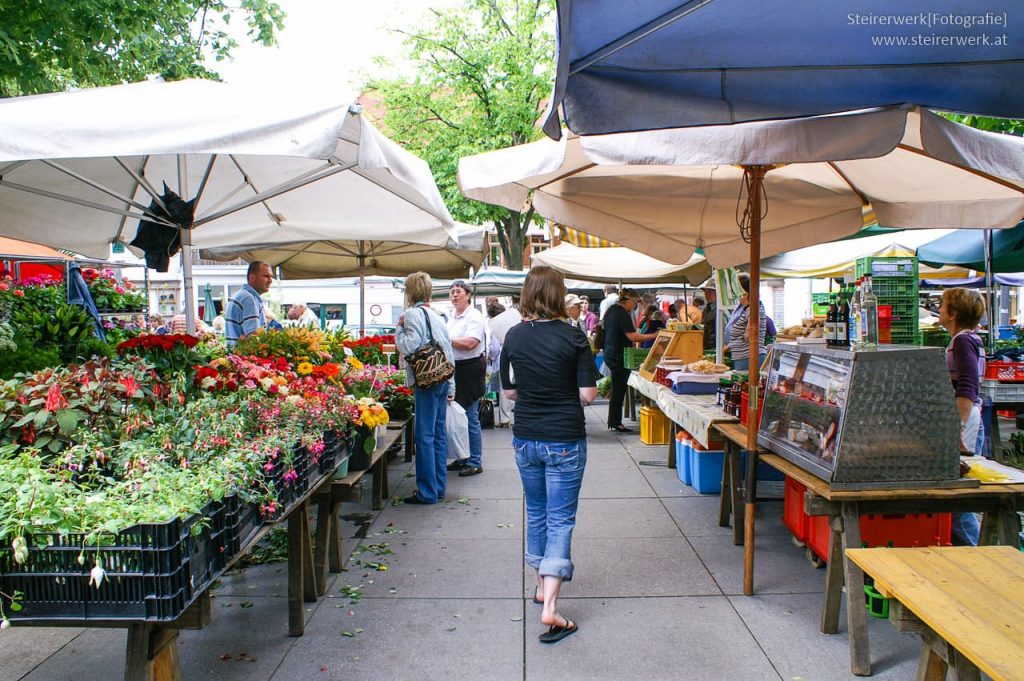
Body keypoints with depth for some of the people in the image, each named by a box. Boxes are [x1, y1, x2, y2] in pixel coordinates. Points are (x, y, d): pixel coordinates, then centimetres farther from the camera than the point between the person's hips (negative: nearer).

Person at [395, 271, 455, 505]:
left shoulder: (413, 313, -8)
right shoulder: (437, 316, 16)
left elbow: (408, 346, -19)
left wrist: (399, 327, -2)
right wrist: (450, 387, 20)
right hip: (442, 380, 8)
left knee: (425, 435, -4)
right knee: (439, 433, 12)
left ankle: (427, 492, 0)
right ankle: (439, 487, 19)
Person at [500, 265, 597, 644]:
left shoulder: (514, 337, -2)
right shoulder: (573, 337, -12)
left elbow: (509, 391, 4)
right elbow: (588, 395, -12)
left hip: (525, 438, 4)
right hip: (565, 440, -4)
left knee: (536, 512, 21)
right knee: (561, 520, 2)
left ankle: (542, 585, 37)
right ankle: (550, 607, -3)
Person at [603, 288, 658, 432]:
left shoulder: (611, 310, 10)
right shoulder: (623, 315, -20)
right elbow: (633, 337, -25)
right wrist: (653, 336, -20)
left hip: (610, 354, 10)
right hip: (619, 357, -9)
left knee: (617, 388, 15)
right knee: (618, 390, -1)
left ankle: (613, 422, 20)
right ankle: (615, 423, 6)